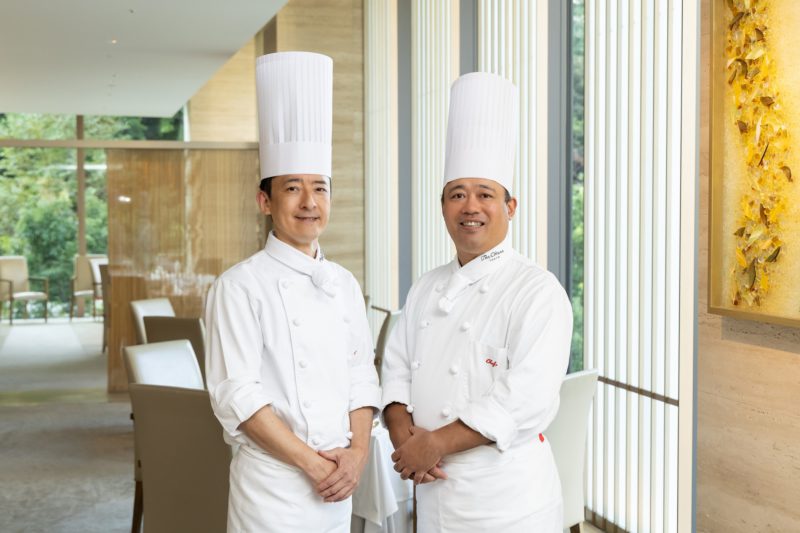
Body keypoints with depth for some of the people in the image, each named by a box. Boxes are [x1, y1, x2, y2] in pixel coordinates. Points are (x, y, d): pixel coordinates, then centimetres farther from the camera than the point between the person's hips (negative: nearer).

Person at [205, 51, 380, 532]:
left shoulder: (345, 284, 7)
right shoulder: (241, 286, -10)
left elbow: (361, 376, 8)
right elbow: (237, 394, -14)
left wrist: (357, 453, -6)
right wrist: (311, 463, -14)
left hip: (338, 486, 5)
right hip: (272, 484, -5)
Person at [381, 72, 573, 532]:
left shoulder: (538, 291, -12)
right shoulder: (427, 288, 9)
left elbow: (527, 399, -21)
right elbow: (397, 368, 8)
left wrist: (435, 444, -18)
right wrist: (404, 435, -11)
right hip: (433, 492, 6)